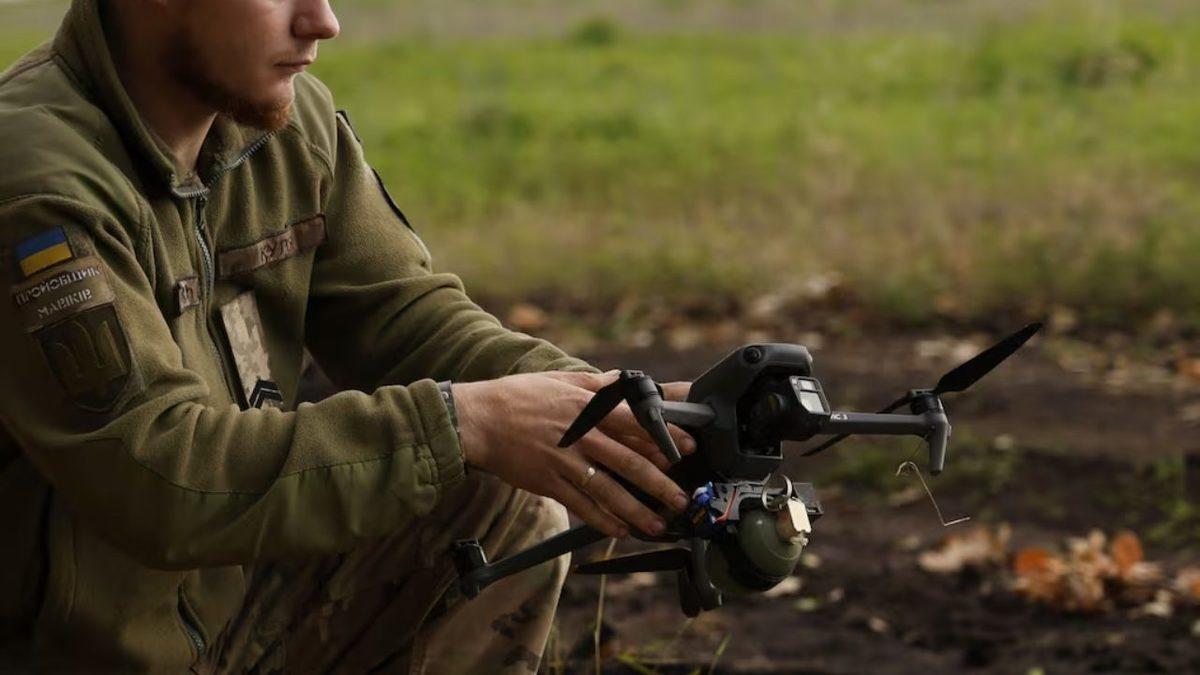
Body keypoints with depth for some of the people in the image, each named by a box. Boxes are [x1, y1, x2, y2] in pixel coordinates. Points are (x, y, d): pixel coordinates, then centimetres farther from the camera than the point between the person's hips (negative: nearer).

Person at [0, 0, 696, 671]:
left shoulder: (294, 118, -1)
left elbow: (403, 314, 1)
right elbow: (157, 477, -30)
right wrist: (459, 424, -31)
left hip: (233, 591, 7)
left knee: (514, 509, -5)